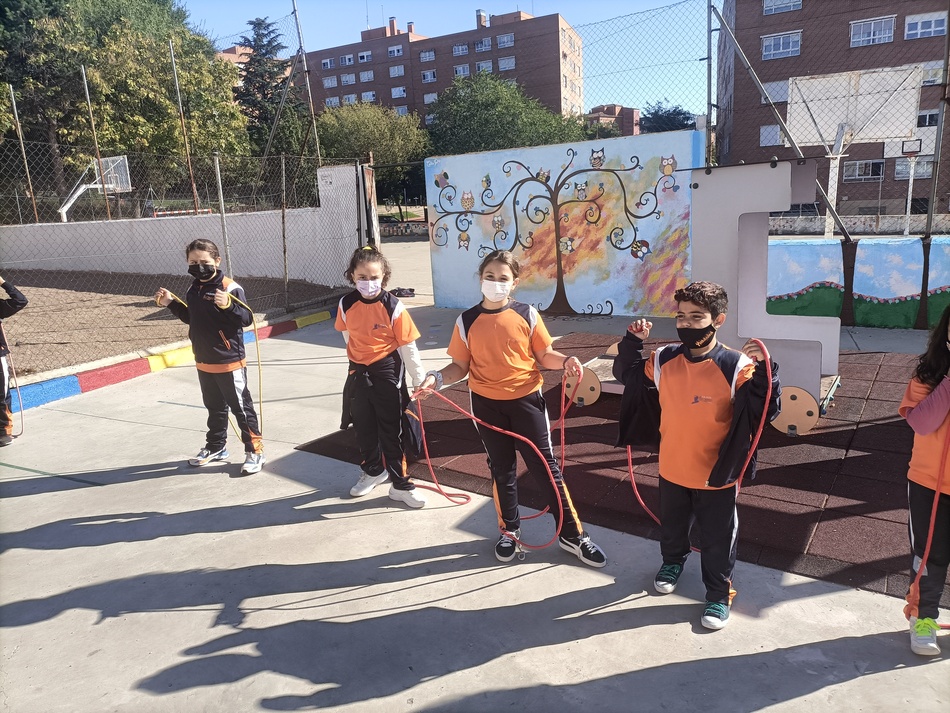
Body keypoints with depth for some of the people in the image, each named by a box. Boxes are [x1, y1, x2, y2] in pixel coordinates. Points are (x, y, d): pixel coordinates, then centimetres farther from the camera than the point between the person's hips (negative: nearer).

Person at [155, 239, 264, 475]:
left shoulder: (230, 288, -17)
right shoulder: (193, 289, 8)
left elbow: (246, 319, -23)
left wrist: (227, 305, -38)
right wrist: (171, 303, 10)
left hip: (229, 362, -8)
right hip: (203, 362, 8)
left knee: (241, 407, 1)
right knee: (214, 407, 21)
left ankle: (255, 451, 12)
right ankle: (216, 447, 36)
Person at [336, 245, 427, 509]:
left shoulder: (393, 307, -18)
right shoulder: (347, 304, -7)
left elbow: (408, 345, -12)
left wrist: (419, 378, -7)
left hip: (388, 373, -4)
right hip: (358, 373, 4)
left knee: (392, 431, 4)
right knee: (364, 428, 18)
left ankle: (400, 484, 17)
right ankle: (373, 471, 41)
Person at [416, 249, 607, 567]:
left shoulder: (527, 315, -6)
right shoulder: (467, 321, -4)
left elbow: (543, 355, -1)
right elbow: (461, 366, 0)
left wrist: (565, 361, -20)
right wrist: (437, 377, -17)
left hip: (526, 400, -1)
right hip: (487, 404, 1)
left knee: (546, 466, 6)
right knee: (502, 469, 16)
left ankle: (572, 534, 20)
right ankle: (509, 531, 35)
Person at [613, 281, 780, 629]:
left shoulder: (736, 366, -20)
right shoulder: (663, 360, -8)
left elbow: (767, 411, -23)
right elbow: (627, 375, 8)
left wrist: (762, 368, -36)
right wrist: (632, 342, -7)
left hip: (717, 475, -4)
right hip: (672, 469, 4)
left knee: (718, 538, 15)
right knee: (671, 525, 27)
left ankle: (718, 593, 38)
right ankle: (673, 561, 56)